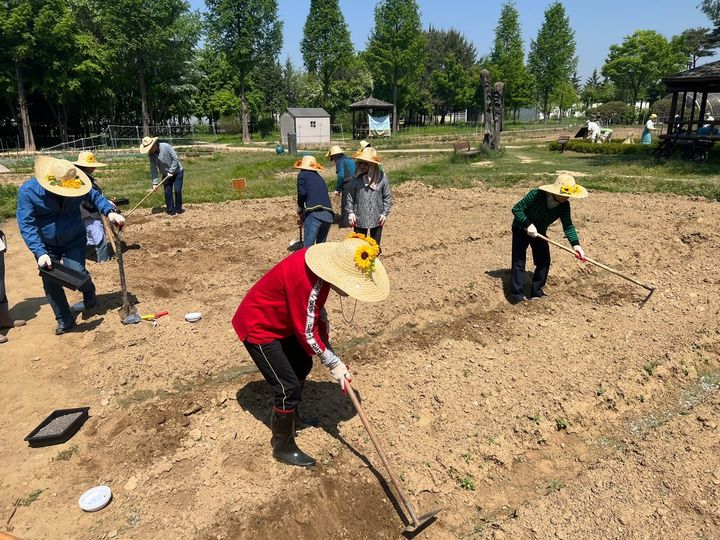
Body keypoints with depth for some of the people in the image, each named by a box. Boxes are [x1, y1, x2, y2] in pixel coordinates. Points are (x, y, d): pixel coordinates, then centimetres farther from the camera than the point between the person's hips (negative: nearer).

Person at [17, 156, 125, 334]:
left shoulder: (74, 185, -16)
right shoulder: (28, 191, -21)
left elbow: (95, 196, 4)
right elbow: (26, 225, -21)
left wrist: (110, 212, -15)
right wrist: (40, 252, -30)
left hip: (74, 242, 0)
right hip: (46, 247, 0)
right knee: (50, 283, 4)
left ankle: (90, 295, 19)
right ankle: (65, 320, 21)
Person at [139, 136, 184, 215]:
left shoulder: (166, 147, -23)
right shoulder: (151, 154, -10)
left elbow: (175, 159, -20)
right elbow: (153, 169, -8)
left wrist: (171, 171, -20)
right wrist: (155, 182, -13)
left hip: (177, 172, -4)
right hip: (166, 175, 4)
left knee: (177, 190, -7)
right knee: (167, 192, 0)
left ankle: (178, 209, 9)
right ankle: (170, 211, 9)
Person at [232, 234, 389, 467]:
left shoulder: (321, 264, -12)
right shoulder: (306, 281, -38)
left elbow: (318, 307, 5)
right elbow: (307, 334, -27)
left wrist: (326, 341, 1)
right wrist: (334, 364, -16)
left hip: (282, 321, 9)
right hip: (258, 328, -9)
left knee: (302, 366, 21)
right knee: (288, 387, -6)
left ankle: (291, 418, 44)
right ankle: (283, 447, 16)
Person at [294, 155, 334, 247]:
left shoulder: (302, 175, 12)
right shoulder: (320, 178, 29)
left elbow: (302, 193, -3)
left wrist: (300, 213, 11)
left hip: (314, 213, -6)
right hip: (328, 215, 6)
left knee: (307, 247, -10)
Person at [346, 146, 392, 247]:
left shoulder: (381, 177, -7)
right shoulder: (357, 178, -5)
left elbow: (387, 196, 0)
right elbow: (350, 196, 2)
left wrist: (385, 213, -4)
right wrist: (350, 212, -5)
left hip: (377, 219, 0)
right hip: (359, 219, 1)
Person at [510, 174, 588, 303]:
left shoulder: (564, 205, -16)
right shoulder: (536, 195, -31)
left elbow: (568, 226, -16)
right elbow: (516, 208, -26)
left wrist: (575, 244, -29)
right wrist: (528, 224, -36)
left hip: (539, 232, 5)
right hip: (521, 230, -5)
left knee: (544, 261, 2)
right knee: (519, 262, -8)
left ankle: (536, 291, 16)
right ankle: (516, 295, -4)